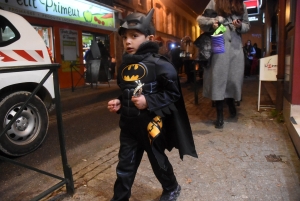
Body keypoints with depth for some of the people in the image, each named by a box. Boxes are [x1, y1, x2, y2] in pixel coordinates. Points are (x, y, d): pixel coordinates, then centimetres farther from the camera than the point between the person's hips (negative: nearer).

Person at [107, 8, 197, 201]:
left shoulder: (158, 64, -15)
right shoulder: (124, 65, 5)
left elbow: (173, 93, -14)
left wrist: (149, 102, -23)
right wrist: (119, 103, -1)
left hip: (150, 124, -5)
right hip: (129, 124, 5)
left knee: (158, 161, 17)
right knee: (125, 166, 13)